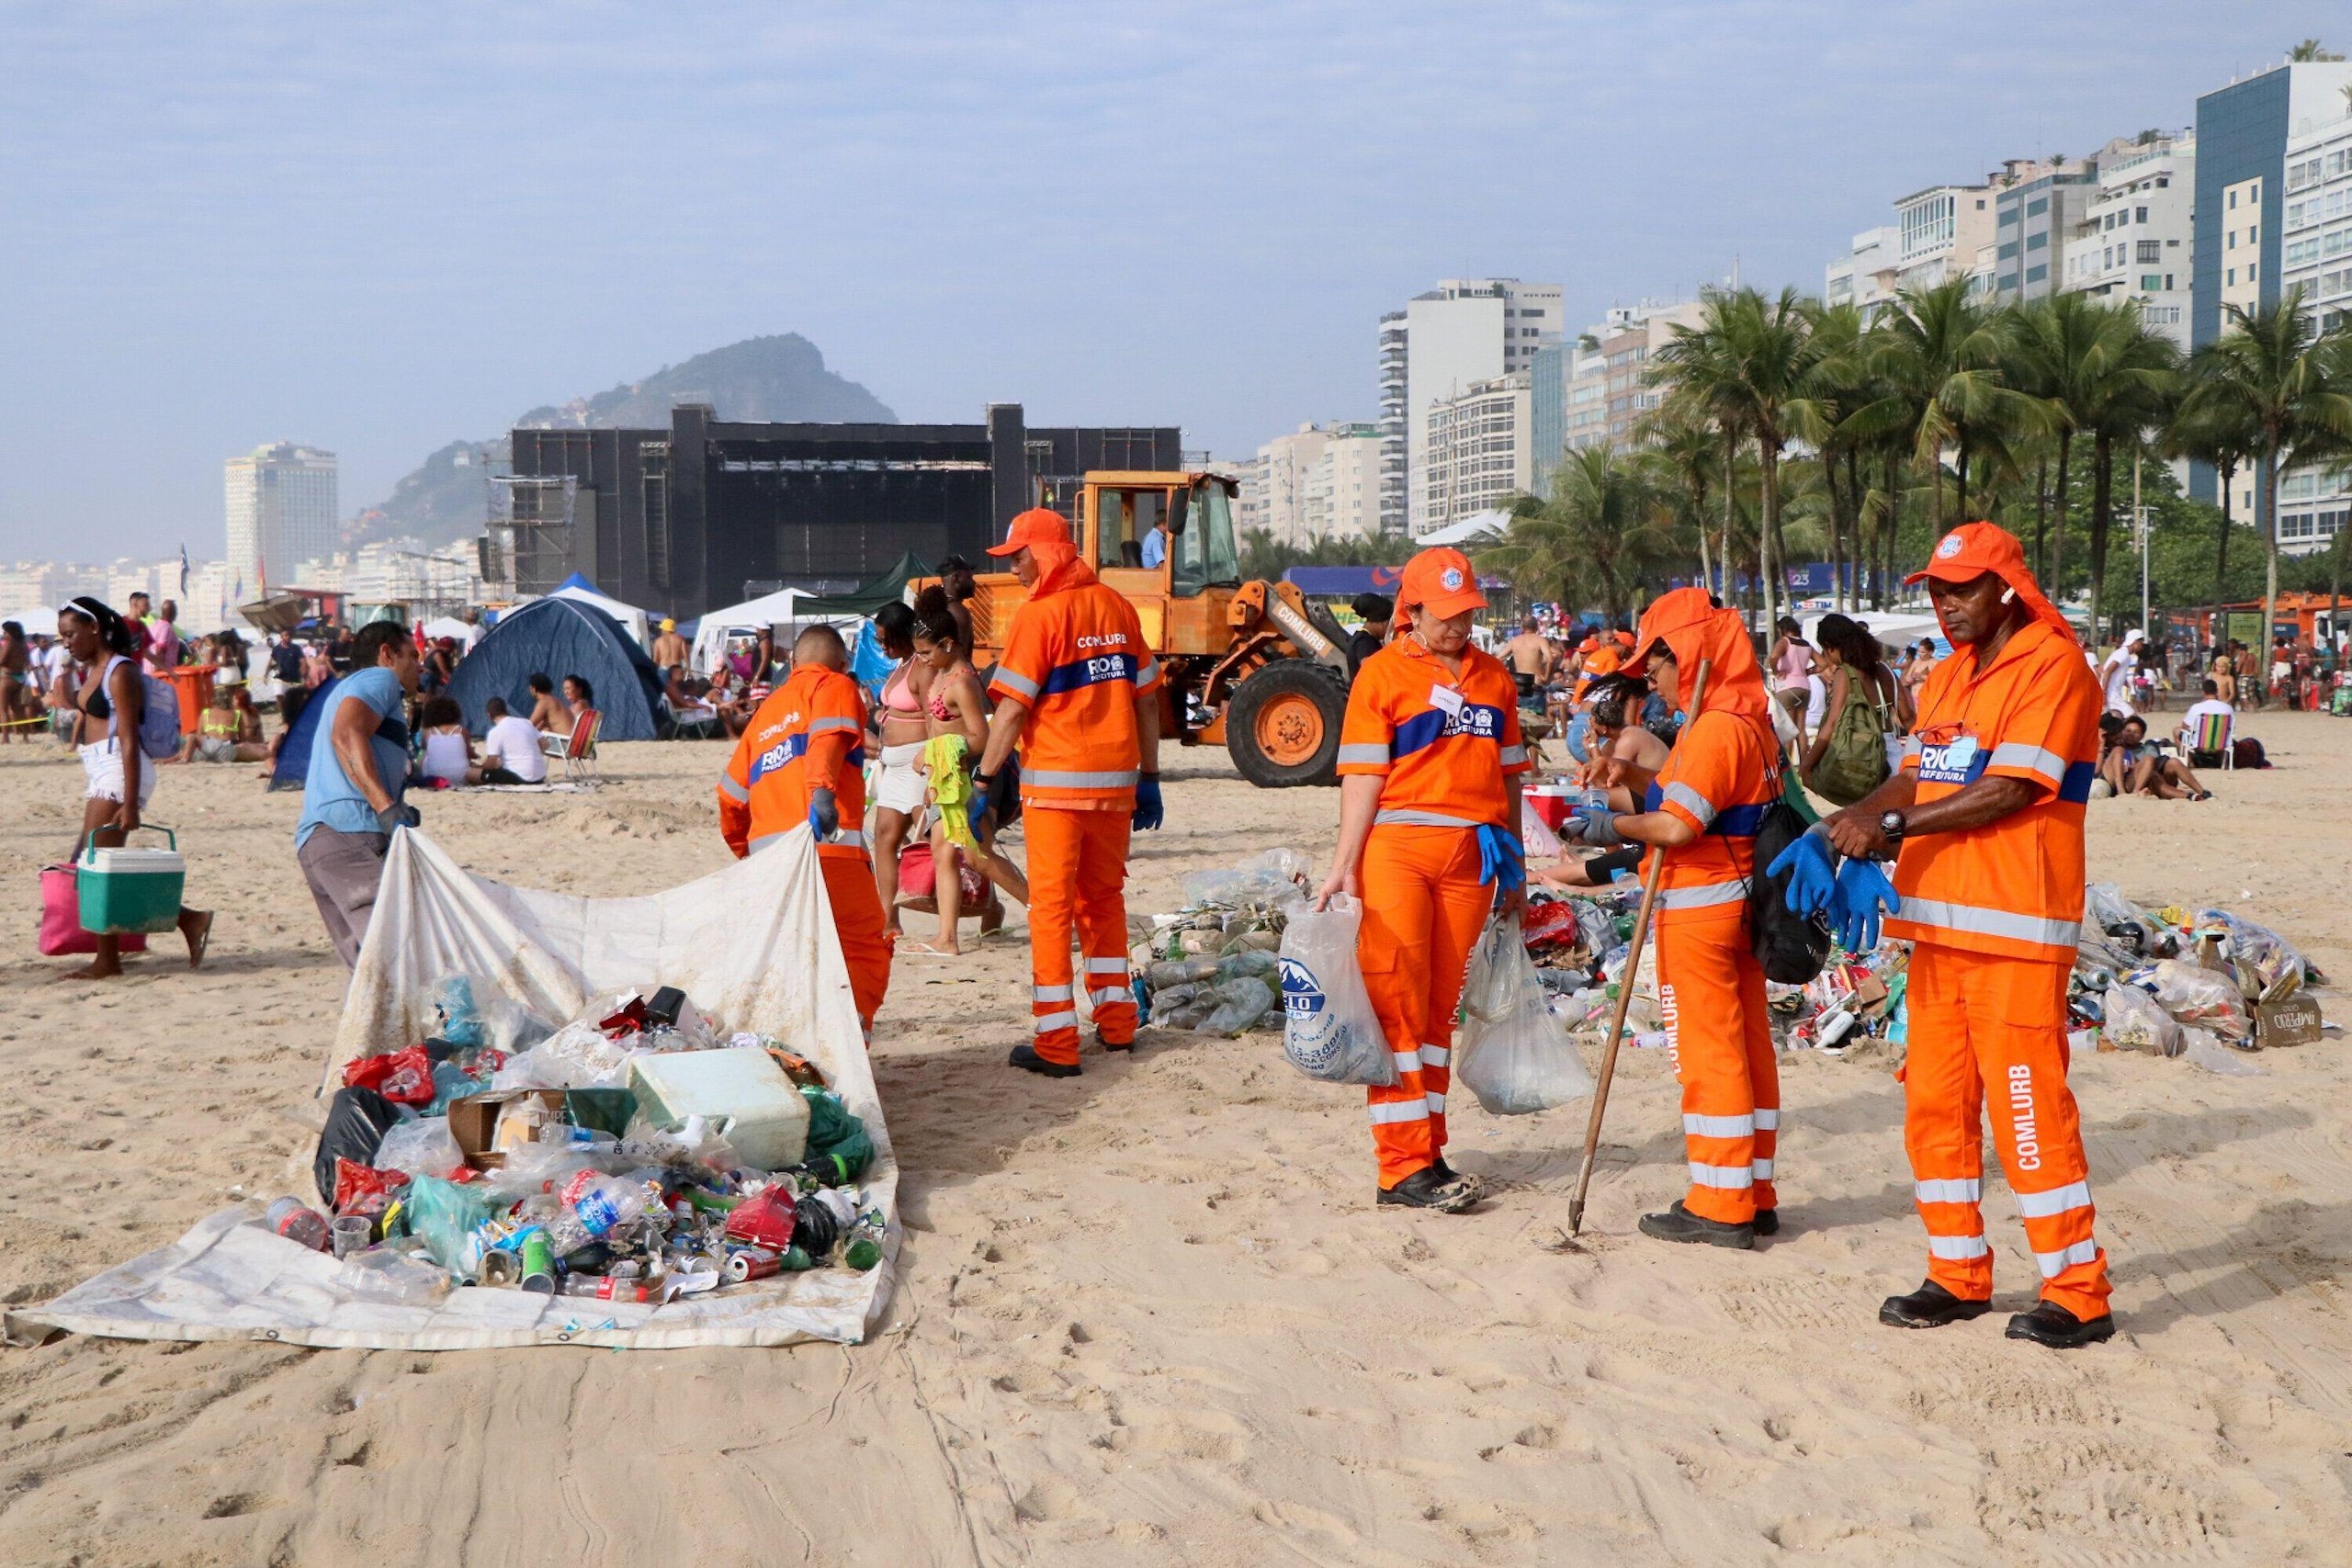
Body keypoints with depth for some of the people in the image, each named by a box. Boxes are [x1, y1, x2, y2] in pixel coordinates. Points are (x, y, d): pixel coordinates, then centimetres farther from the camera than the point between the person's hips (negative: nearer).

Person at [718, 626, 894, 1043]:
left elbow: (730, 797, 27)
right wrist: (822, 789, -28)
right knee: (864, 951, -1)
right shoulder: (835, 687, 11)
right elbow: (827, 738, -12)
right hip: (828, 849, -6)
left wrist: (746, 849, 39)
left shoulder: (767, 709, 29)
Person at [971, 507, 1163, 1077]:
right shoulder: (1117, 607, 7)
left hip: (1056, 782, -5)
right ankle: (1116, 1023, 25)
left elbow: (1012, 709, -14)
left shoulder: (1038, 614, -10)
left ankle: (1056, 1044, 0)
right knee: (1104, 897, 18)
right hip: (1116, 781, 6)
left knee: (1051, 904, 0)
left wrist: (984, 782, -8)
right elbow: (1146, 700, 10)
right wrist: (1149, 778, 17)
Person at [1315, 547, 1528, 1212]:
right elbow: (1363, 775, -6)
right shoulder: (1383, 672, -1)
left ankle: (1427, 1152, 16)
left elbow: (1507, 777, 19)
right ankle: (1401, 1168, -3)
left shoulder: (1494, 677, 14)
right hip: (1397, 850, -4)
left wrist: (1514, 870, 19)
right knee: (1397, 1002, -5)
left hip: (1472, 857, 5)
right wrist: (1344, 865, -13)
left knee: (1440, 1005, 9)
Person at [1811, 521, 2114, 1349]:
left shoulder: (2052, 664, -8)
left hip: (2015, 925, -8)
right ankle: (1959, 1276, 21)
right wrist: (1846, 822, -6)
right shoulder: (1947, 678, 19)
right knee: (1934, 1102, 10)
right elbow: (1917, 779, 13)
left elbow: (2011, 791, -17)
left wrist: (1892, 827, -18)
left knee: (2027, 1104, -6)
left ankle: (2079, 1294, 4)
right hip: (1939, 920, 9)